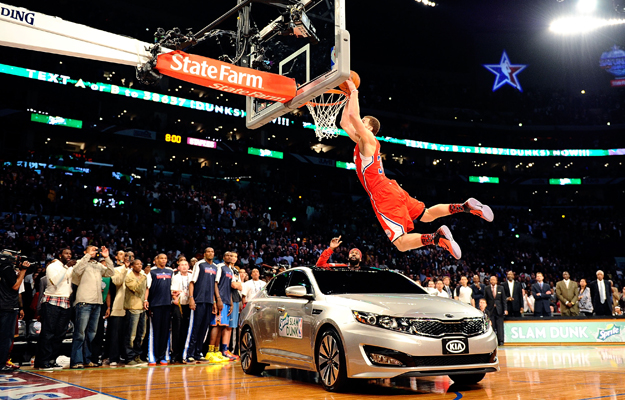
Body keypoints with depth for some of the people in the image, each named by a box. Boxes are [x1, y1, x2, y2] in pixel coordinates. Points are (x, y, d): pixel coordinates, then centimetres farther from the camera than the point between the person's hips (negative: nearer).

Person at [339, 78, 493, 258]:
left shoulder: (368, 139, -6)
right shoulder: (362, 141, 18)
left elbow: (353, 115, -18)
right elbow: (344, 123, 27)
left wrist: (354, 92, -5)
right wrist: (349, 98, 22)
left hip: (384, 196, -10)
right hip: (391, 190, 10)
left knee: (401, 243, -17)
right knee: (426, 215, 20)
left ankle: (437, 237, -30)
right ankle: (466, 206, 12)